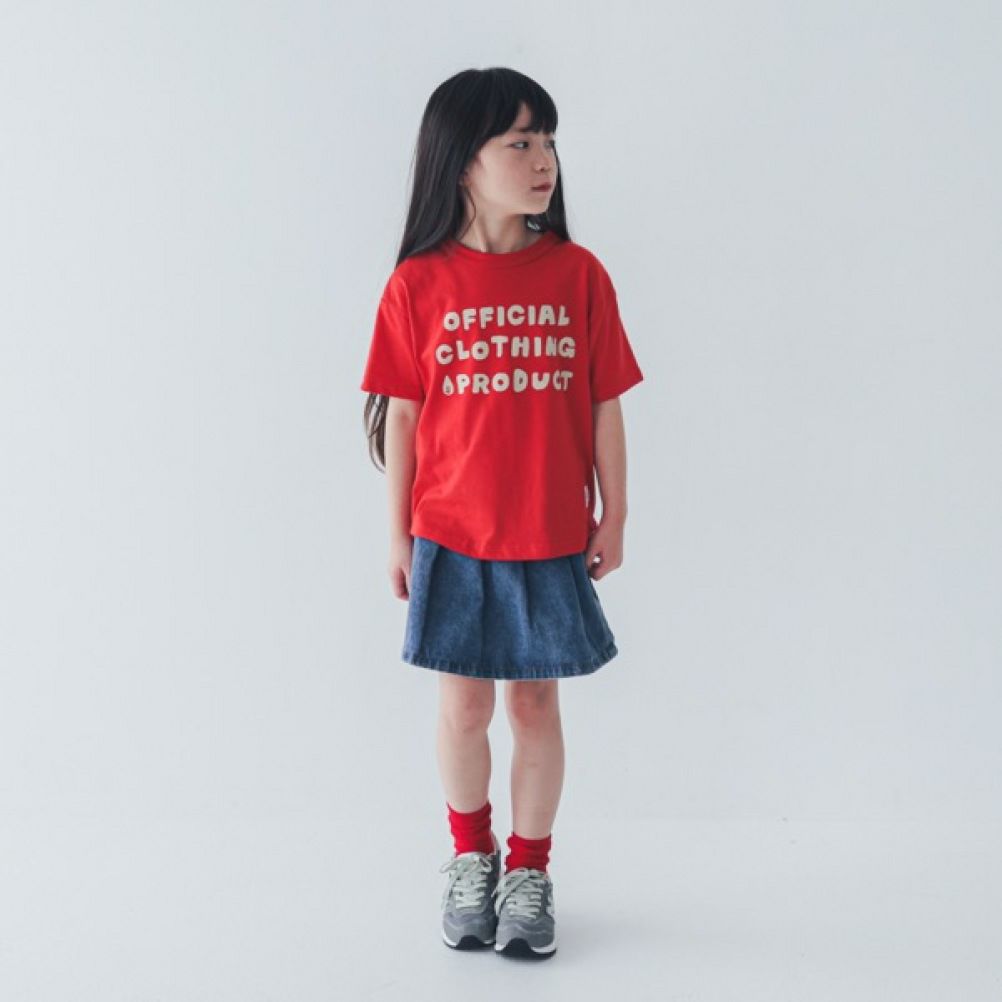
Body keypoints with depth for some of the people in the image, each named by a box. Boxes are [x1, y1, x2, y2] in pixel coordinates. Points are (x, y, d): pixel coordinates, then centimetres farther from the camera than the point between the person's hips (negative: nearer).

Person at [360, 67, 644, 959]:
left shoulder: (578, 273, -3)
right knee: (463, 705, 11)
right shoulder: (418, 284, -5)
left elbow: (605, 405, 1)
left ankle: (530, 870, 28)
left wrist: (613, 516, 2)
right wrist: (399, 535, 2)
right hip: (451, 536, 0)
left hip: (552, 535, 0)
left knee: (536, 700, 10)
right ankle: (470, 858, 34)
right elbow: (400, 414, -1)